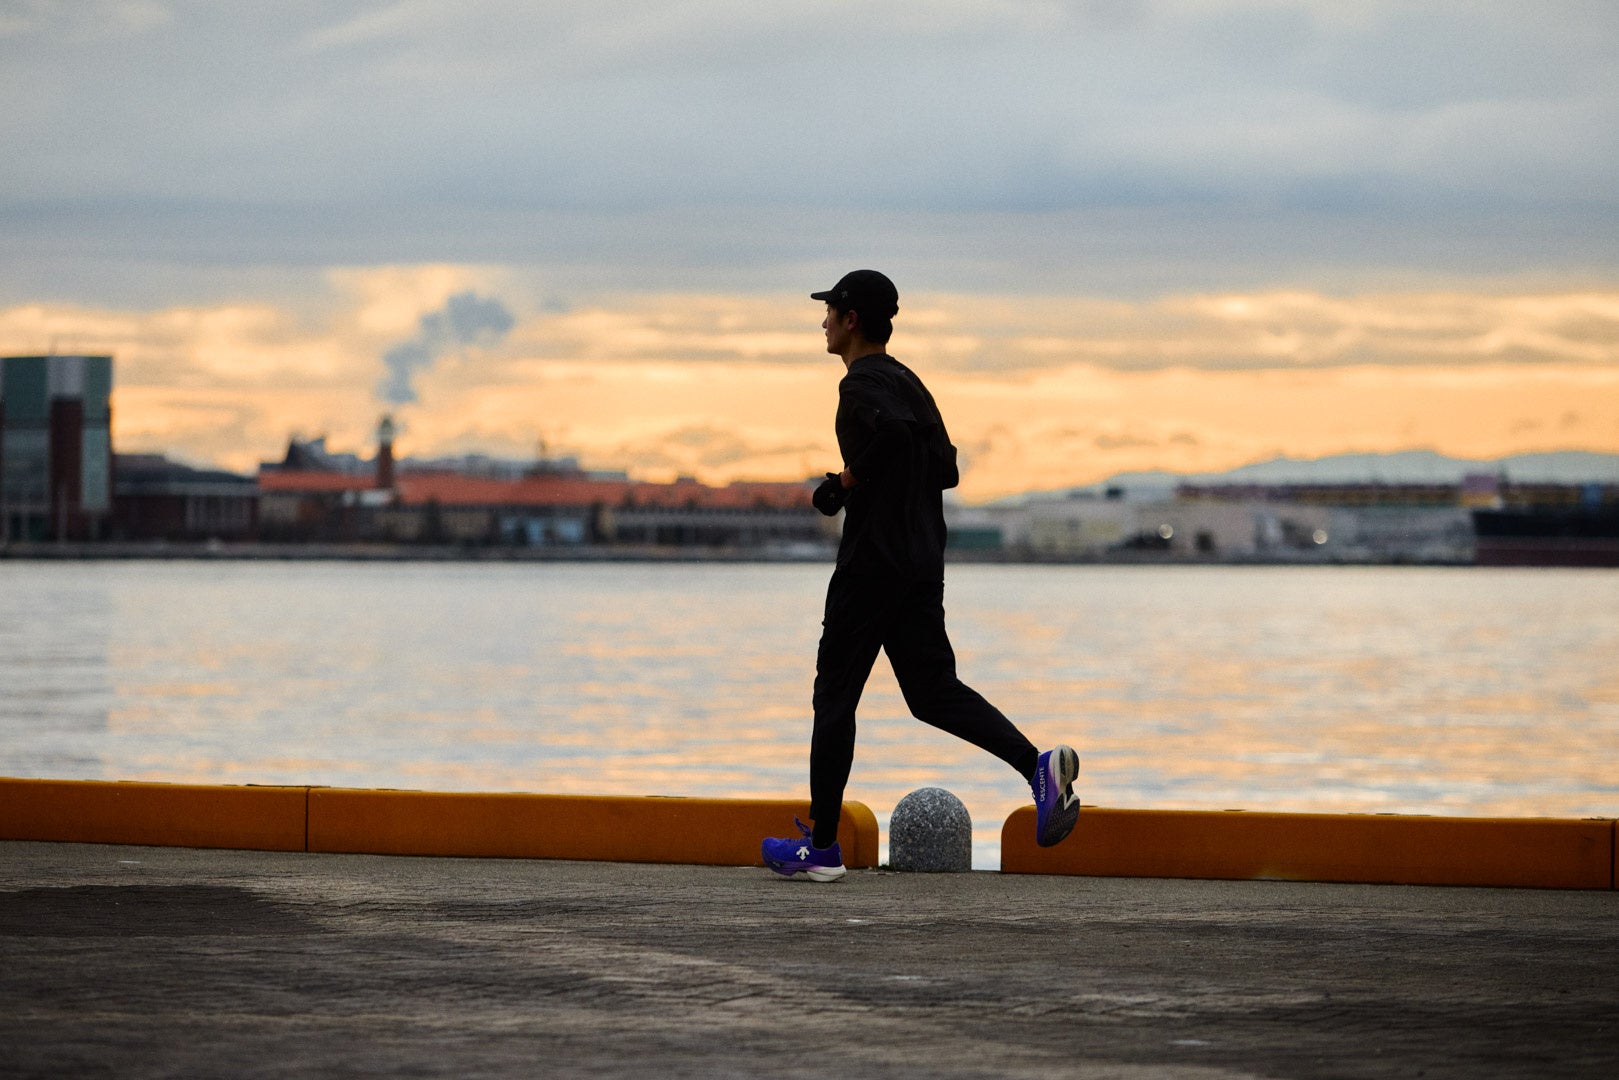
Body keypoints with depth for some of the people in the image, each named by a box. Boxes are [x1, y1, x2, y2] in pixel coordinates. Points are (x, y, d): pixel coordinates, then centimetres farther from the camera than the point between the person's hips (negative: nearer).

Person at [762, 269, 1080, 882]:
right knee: (934, 691, 10)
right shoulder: (907, 381, 17)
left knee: (834, 696, 1)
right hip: (924, 563, 9)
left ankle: (821, 846, 5)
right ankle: (1038, 765, -11)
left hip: (872, 562, -9)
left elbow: (894, 430, -32)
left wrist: (849, 480, -18)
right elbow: (946, 468, 19)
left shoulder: (863, 383, -11)